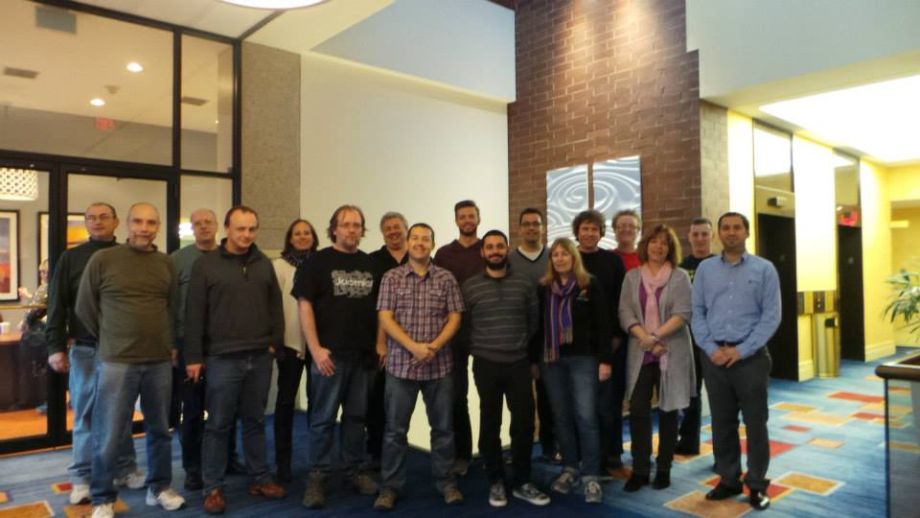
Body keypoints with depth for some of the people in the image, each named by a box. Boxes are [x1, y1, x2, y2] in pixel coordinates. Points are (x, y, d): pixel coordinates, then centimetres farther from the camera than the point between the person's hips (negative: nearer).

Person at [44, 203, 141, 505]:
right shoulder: (71, 258, 4)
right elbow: (57, 306, 1)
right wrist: (56, 347, -6)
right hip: (85, 349, -1)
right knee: (86, 414, 6)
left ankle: (125, 470, 21)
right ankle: (82, 478, 15)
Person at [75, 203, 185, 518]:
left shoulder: (166, 264, 7)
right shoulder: (103, 259, -4)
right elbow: (84, 308, 3)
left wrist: (170, 344, 12)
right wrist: (110, 339, 6)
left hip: (160, 362, 4)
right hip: (116, 361, -3)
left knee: (160, 430, 13)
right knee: (109, 435, 3)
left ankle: (159, 488, 29)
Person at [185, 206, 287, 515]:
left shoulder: (264, 264, 9)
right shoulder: (206, 264, -3)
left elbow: (275, 307, 13)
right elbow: (194, 313, -5)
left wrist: (275, 342, 5)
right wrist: (194, 356, -7)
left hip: (260, 358, 4)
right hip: (223, 359, -3)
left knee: (255, 421, 14)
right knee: (218, 425, 5)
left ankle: (260, 478, 25)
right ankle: (213, 487, 17)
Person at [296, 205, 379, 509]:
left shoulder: (370, 264, 10)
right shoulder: (318, 261, -2)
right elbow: (305, 305, -8)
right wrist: (316, 349, -14)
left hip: (363, 354, 4)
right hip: (330, 353, -4)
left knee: (357, 416, 13)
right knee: (323, 418, 3)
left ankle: (356, 470, 26)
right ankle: (317, 477, 14)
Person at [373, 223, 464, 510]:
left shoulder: (446, 278, 4)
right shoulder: (391, 277, 2)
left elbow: (455, 317, 1)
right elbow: (385, 318, -4)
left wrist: (434, 347, -14)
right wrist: (414, 347, -16)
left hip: (439, 364, 1)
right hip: (401, 364, -1)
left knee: (443, 426, 9)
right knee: (395, 429, 6)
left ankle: (446, 482, 24)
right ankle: (390, 486, 19)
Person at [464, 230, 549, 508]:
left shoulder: (524, 284, 4)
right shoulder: (470, 286, -1)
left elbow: (534, 322, 9)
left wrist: (533, 358, 10)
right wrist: (474, 351, 5)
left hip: (520, 364, 1)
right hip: (486, 365, -1)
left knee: (524, 423, 3)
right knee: (490, 424, 7)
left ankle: (522, 482, 21)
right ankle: (496, 482, 23)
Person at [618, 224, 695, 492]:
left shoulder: (680, 277, 0)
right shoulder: (632, 277, 7)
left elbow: (682, 314, -9)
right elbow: (625, 313, -1)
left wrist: (655, 336, -19)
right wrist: (645, 339, -15)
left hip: (672, 352, -1)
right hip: (640, 353, 2)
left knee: (668, 410, 7)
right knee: (637, 409, -1)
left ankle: (664, 469, 19)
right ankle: (639, 470, 10)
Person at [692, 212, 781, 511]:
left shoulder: (764, 269, 1)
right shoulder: (705, 269, 7)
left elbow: (771, 316, -5)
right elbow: (697, 313, 4)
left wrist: (742, 350, -12)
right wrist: (711, 348, -9)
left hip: (751, 357, -2)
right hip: (714, 357, 2)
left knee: (755, 423, 5)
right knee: (722, 423, 10)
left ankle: (757, 485, 19)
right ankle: (728, 480, 24)